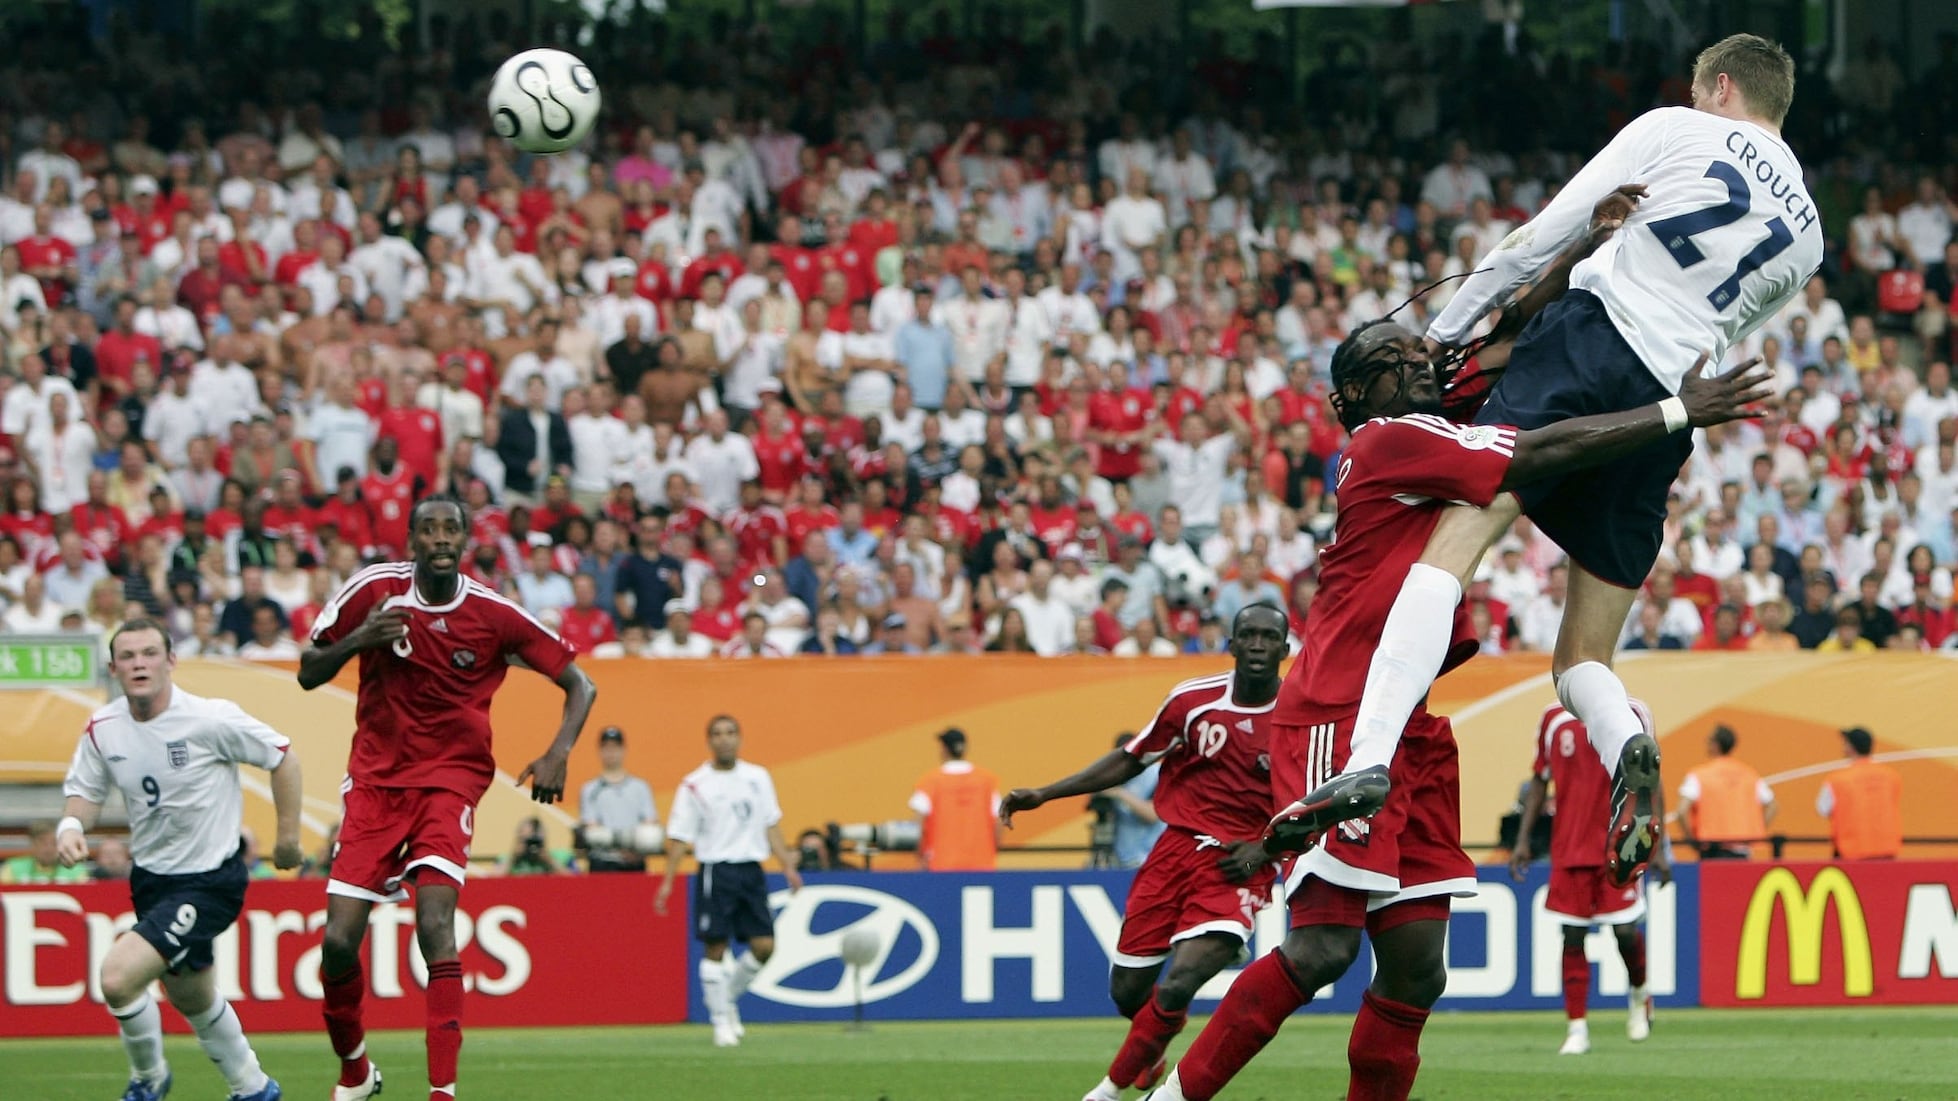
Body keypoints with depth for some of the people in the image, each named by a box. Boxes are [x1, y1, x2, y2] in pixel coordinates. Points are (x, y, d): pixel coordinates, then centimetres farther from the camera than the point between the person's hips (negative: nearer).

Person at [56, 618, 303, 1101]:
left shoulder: (210, 719, -20)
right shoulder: (102, 729, -5)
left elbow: (282, 756, -8)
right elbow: (85, 790, 9)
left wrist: (288, 835, -5)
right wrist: (71, 826, -13)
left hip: (209, 881, -7)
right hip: (151, 878, 7)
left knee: (118, 978, -21)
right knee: (191, 998, 23)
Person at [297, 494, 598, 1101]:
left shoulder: (495, 615, -7)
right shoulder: (375, 590, -5)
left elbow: (579, 685, 2)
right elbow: (308, 673, 2)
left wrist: (559, 753, -15)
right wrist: (358, 640, -17)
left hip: (450, 778, -2)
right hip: (375, 779, 2)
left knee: (435, 925, -23)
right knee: (338, 941, -5)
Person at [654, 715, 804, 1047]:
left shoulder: (758, 778, 10)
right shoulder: (695, 785, -3)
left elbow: (771, 826, 17)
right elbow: (680, 837, -3)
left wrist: (788, 866, 10)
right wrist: (668, 881, -10)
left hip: (752, 870, 4)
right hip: (716, 873, -4)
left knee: (764, 945, -1)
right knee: (715, 948, -3)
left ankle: (729, 998, 23)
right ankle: (721, 1021, 6)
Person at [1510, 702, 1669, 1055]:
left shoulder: (1630, 716, 0)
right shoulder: (1554, 719, 7)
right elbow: (1539, 782, 14)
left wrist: (1656, 847, -1)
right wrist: (1522, 840, 8)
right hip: (1569, 849, 2)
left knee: (1625, 930, -7)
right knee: (1572, 937, -1)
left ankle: (1639, 994, 23)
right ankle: (1576, 1028, 4)